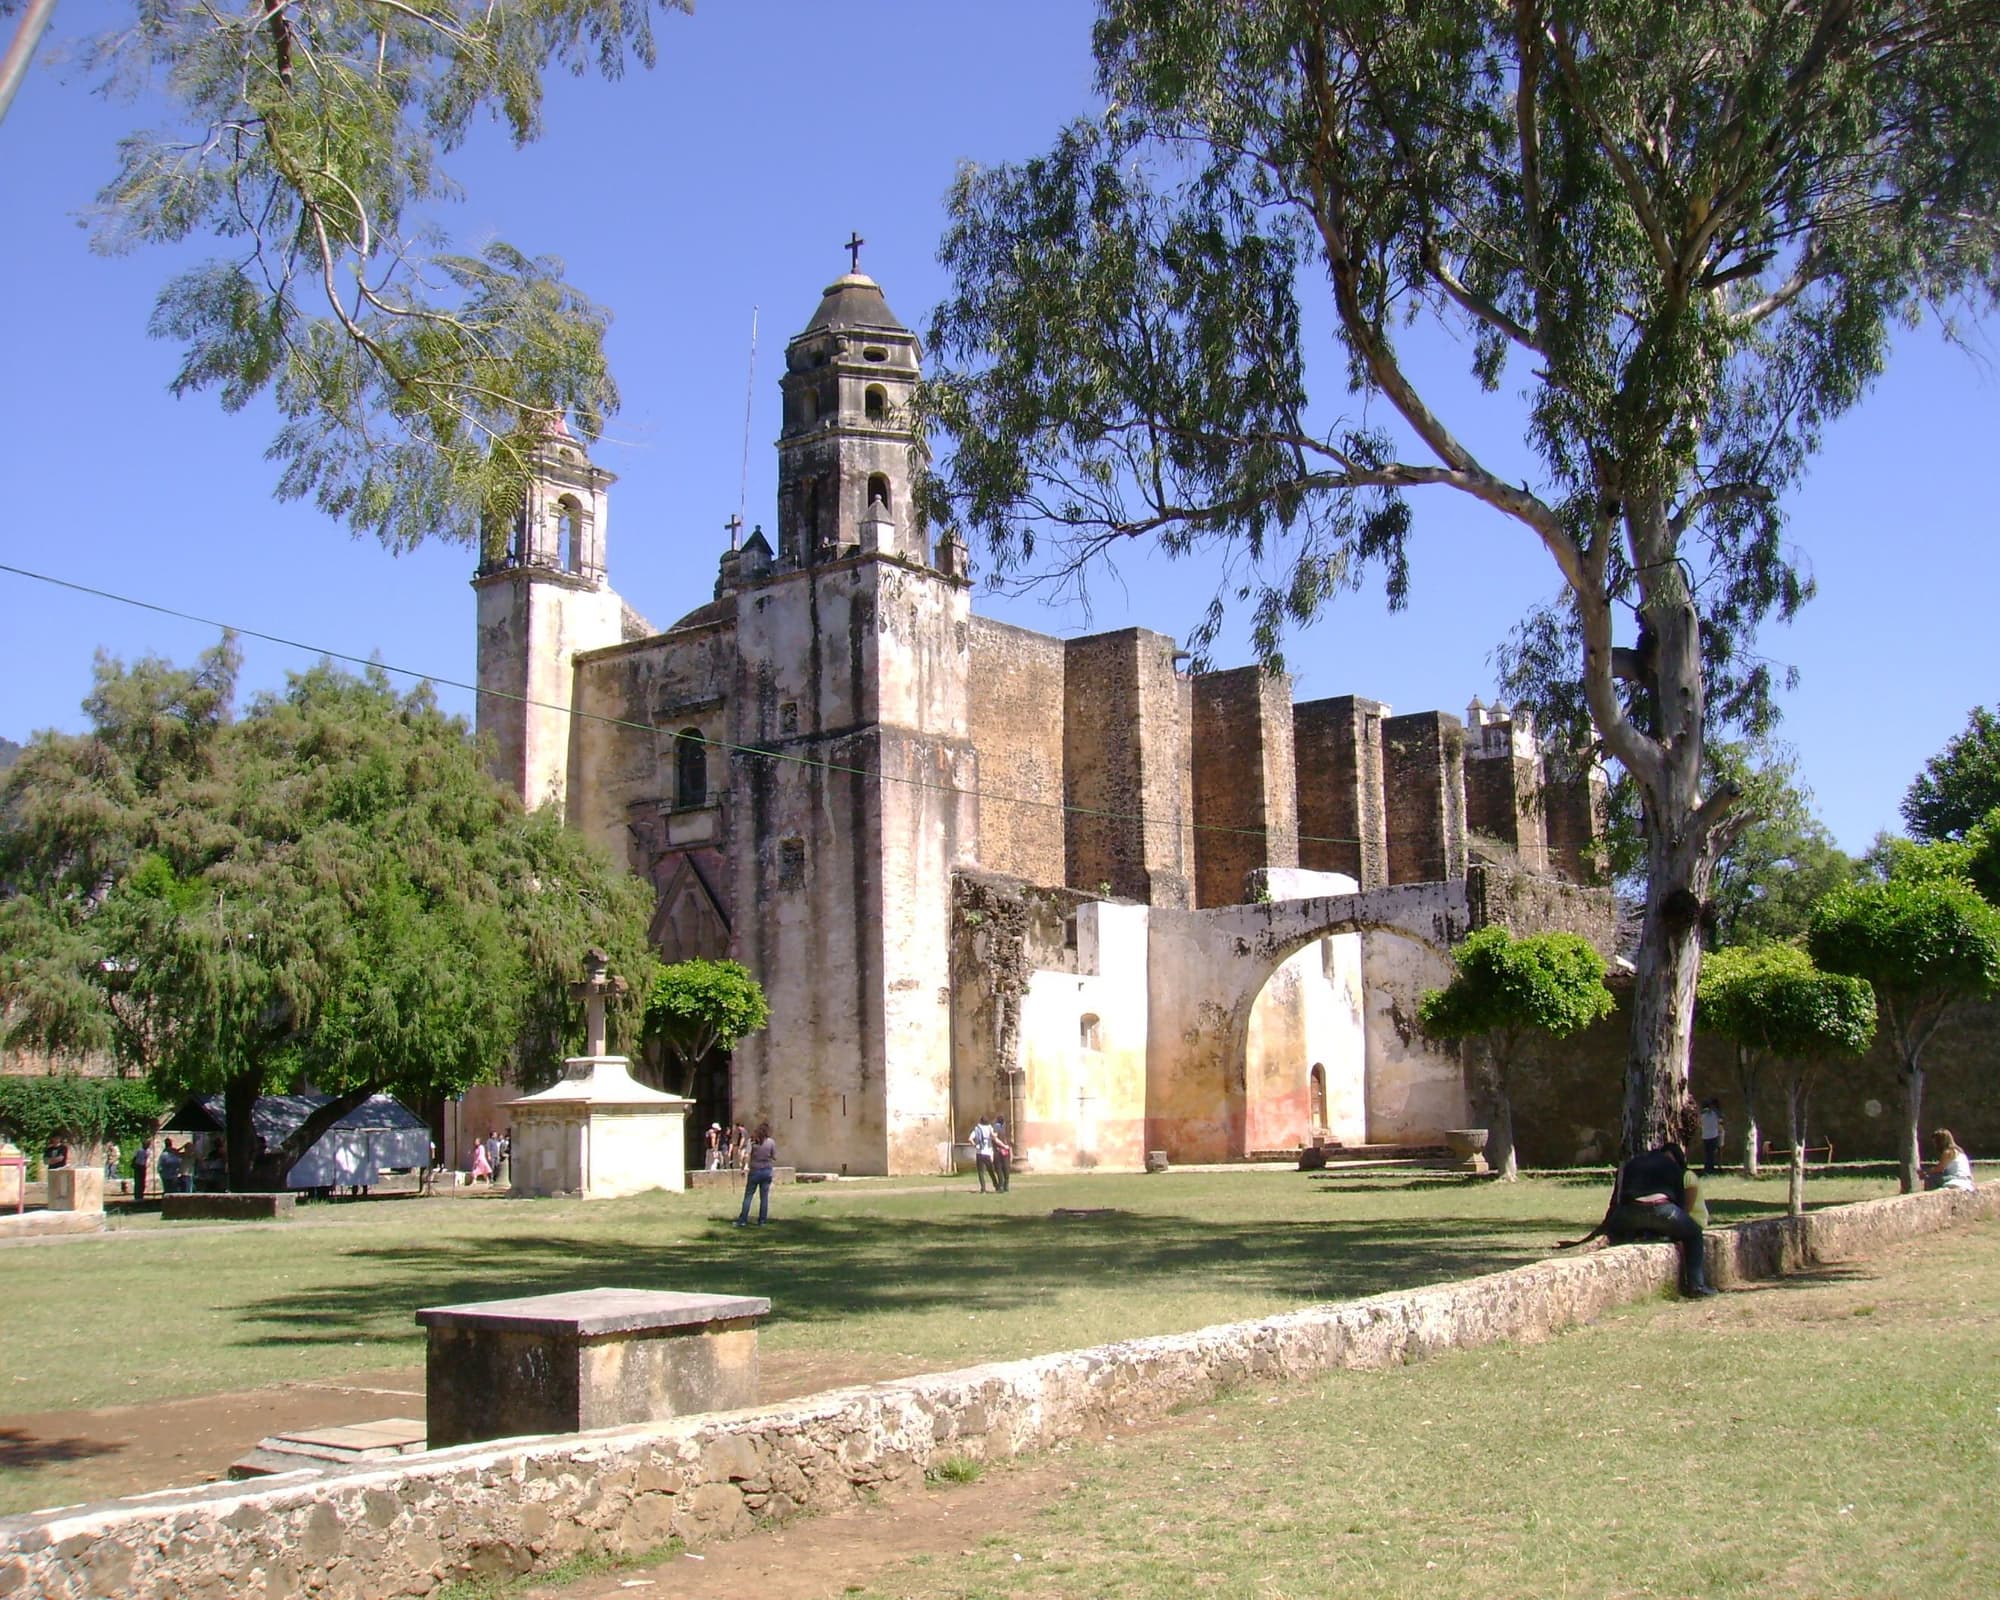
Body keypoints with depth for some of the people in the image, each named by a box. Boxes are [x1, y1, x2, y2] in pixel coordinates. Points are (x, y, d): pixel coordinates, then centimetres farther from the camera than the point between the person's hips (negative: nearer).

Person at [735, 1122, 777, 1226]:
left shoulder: (752, 1141, -6)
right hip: (767, 1171, 1)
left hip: (755, 1171, -1)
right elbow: (774, 1157, 0)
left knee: (748, 1195, 5)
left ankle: (743, 1220, 3)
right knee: (764, 1197, 7)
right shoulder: (771, 1142, -3)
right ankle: (762, 1221, 8)